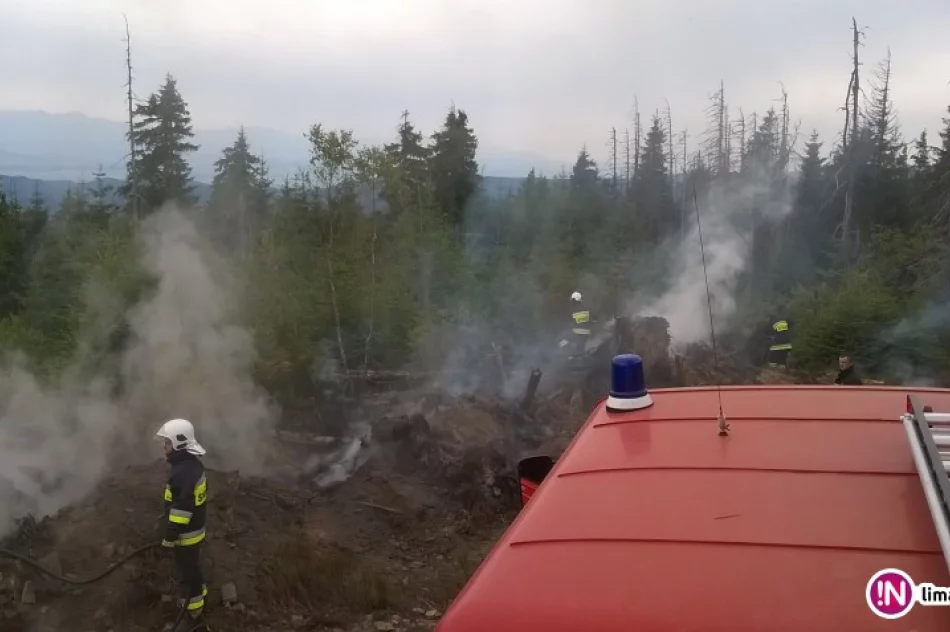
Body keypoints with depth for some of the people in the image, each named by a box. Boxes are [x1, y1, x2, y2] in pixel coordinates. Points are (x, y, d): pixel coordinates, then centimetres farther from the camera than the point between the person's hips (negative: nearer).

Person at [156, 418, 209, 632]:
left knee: (188, 572, 3)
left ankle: (193, 614, 15)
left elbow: (181, 509, -29)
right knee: (193, 567, 26)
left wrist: (170, 535, -19)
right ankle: (198, 596, 45)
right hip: (195, 528, 10)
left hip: (186, 534, -10)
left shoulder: (184, 473, -31)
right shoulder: (193, 464, 2)